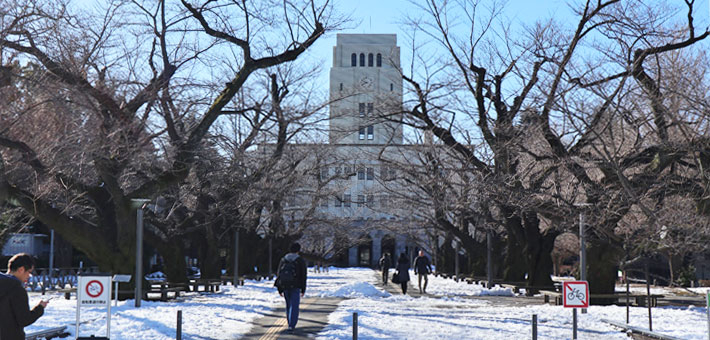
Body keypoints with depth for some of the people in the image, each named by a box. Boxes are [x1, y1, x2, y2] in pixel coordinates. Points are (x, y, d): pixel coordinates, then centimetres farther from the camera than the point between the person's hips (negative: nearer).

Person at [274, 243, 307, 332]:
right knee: (294, 307, -2)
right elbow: (303, 276, -6)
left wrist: (280, 289, 11)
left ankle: (291, 324, 25)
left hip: (285, 286, 4)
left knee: (289, 305, 19)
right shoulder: (301, 261, -5)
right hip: (295, 287, -4)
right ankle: (291, 326, -14)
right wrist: (303, 290, 3)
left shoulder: (283, 260, 5)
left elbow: (279, 274, 5)